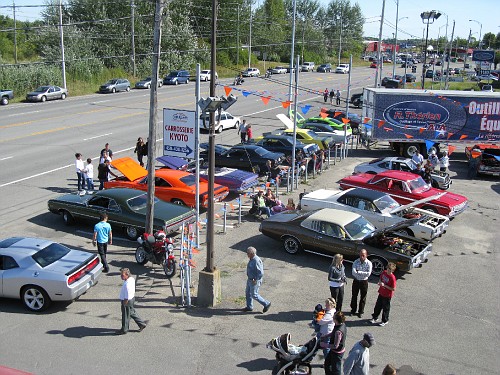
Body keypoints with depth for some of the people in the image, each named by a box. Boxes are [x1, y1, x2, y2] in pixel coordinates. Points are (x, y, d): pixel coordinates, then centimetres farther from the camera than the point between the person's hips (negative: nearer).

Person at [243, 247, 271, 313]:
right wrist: (249, 278, 16)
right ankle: (249, 307, 34)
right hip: (250, 279, 10)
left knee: (254, 295, 2)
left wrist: (255, 280, -22)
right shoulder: (251, 259, 2)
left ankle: (266, 304, 16)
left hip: (254, 281, -10)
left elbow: (261, 273, -29)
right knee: (248, 293, 19)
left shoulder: (256, 261, -29)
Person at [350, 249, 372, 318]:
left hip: (364, 282, -1)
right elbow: (353, 272, -20)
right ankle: (353, 310, 33)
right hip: (356, 281, 1)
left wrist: (358, 272, -22)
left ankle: (361, 312, 29)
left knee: (363, 297, 12)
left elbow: (368, 274, -22)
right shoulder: (356, 262, -10)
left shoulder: (369, 263, -13)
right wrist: (363, 273, -27)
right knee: (354, 296, 15)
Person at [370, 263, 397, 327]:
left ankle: (385, 321, 30)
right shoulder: (384, 272, -5)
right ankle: (375, 317, 39)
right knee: (378, 306, 20)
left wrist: (384, 285, -27)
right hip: (381, 293, 6)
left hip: (387, 295, -6)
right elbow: (380, 279, 13)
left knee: (386, 308, 11)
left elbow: (393, 289, -24)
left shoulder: (392, 278, -26)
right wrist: (380, 282, -9)